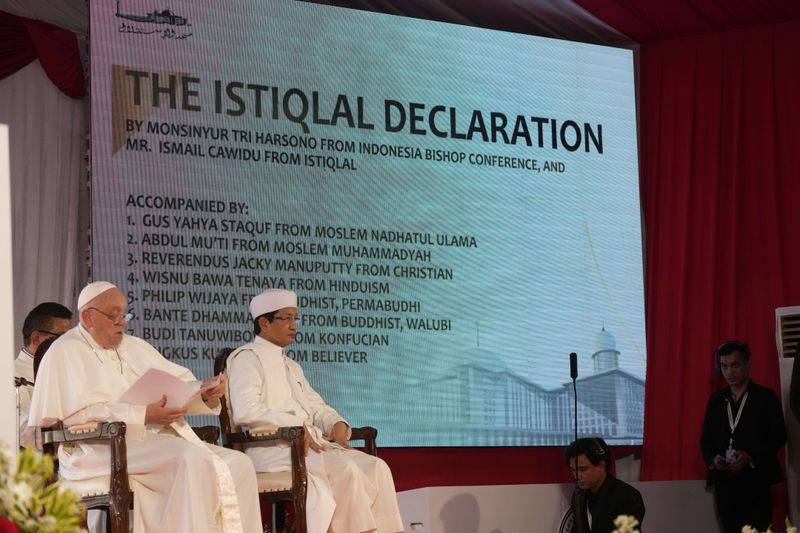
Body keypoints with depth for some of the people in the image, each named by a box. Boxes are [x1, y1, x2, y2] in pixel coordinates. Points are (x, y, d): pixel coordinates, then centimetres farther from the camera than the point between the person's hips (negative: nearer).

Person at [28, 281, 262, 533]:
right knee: (192, 461, -33)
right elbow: (77, 413, -14)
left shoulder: (135, 346, 23)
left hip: (158, 438, 8)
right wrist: (142, 416, -20)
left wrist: (204, 391, -5)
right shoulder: (64, 353, -1)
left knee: (239, 464, -12)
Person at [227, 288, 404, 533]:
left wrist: (337, 424, 3)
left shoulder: (291, 366, 27)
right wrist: (296, 427, -18)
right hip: (273, 448, -8)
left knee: (375, 468, -14)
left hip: (309, 443, 8)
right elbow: (245, 411, -17)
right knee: (346, 471, -29)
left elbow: (316, 406, 26)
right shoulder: (247, 358, -2)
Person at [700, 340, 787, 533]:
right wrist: (712, 458, -7)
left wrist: (751, 456, -17)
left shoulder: (766, 397, 3)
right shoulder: (716, 400, 15)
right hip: (724, 482, 4)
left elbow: (779, 436, -3)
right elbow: (706, 438, 15)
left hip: (755, 481, -4)